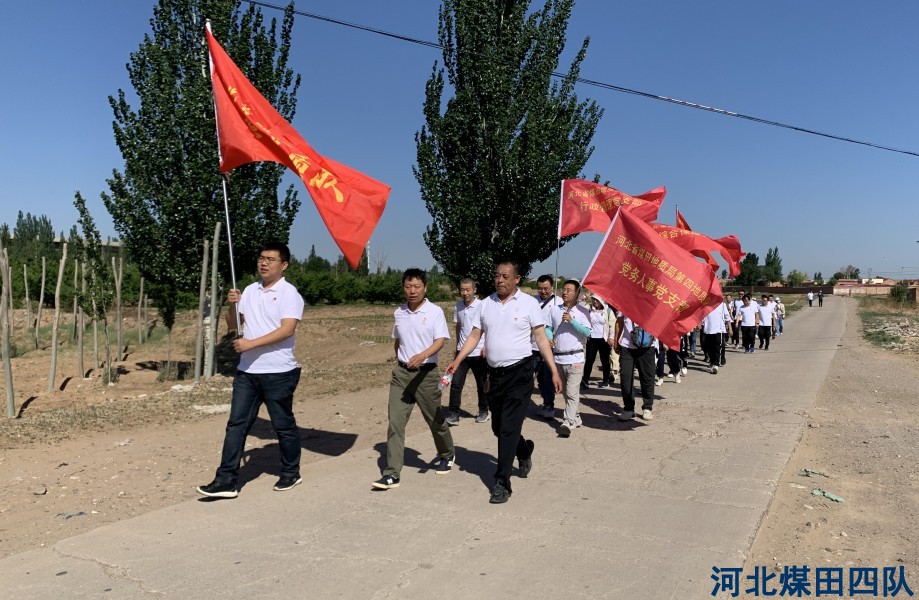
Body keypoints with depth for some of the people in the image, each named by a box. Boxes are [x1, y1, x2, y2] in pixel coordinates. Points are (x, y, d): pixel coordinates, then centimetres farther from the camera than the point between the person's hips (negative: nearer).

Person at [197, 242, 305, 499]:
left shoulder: (289, 293, -8)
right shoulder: (250, 291, 12)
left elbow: (287, 329, -20)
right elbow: (233, 325, 15)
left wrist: (251, 343, -22)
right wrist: (233, 305, -5)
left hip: (278, 372, -6)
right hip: (247, 371, 6)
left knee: (283, 425, 8)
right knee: (237, 424, 4)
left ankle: (291, 473, 26)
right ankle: (227, 480, 8)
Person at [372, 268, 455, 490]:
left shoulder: (435, 312, -8)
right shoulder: (398, 313, 7)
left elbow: (440, 340, -18)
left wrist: (422, 355, -34)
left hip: (426, 373, -4)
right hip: (401, 373, 4)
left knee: (435, 419, 11)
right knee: (395, 422, -4)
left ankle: (446, 455, 38)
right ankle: (391, 474, -2)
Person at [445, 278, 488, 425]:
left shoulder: (482, 306, -10)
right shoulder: (458, 306, 6)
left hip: (479, 352, -4)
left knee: (481, 384, 10)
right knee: (455, 383, -3)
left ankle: (484, 411, 27)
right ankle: (453, 414, 2)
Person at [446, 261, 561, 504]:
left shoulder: (529, 303, -5)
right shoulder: (486, 303, 7)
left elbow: (541, 338, -5)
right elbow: (475, 335, 7)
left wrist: (554, 371, -9)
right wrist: (457, 361, -6)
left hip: (519, 373, -5)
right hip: (494, 374, 5)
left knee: (509, 428, -7)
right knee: (498, 427, 15)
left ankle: (502, 483, 2)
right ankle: (524, 451, 45)